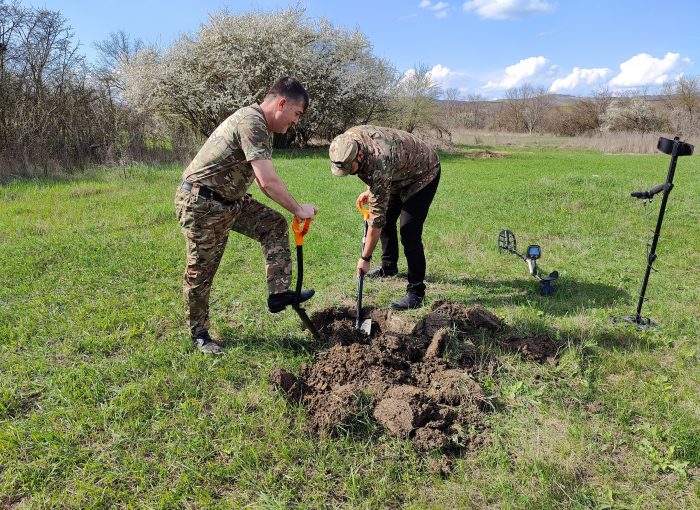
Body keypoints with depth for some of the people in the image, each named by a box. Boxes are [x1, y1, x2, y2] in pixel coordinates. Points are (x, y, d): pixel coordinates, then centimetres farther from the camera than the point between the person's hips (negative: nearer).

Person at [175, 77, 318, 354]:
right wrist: (298, 210, -16)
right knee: (201, 271, 2)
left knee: (274, 225, 4)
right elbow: (268, 181, -27)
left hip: (229, 200, 10)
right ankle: (199, 334, 19)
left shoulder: (262, 126, 11)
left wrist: (293, 210, 8)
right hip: (201, 203, -10)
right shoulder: (251, 123, -22)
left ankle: (279, 293, 3)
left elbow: (264, 181, 13)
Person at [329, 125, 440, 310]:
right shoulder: (348, 140, -20)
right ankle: (389, 267, 36)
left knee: (409, 232, -18)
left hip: (423, 173, -9)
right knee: (387, 220, 15)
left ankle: (416, 292, -11)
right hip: (399, 174, 9)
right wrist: (369, 190, 0)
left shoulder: (379, 166, -41)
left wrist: (365, 258, -28)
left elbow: (377, 218, -34)